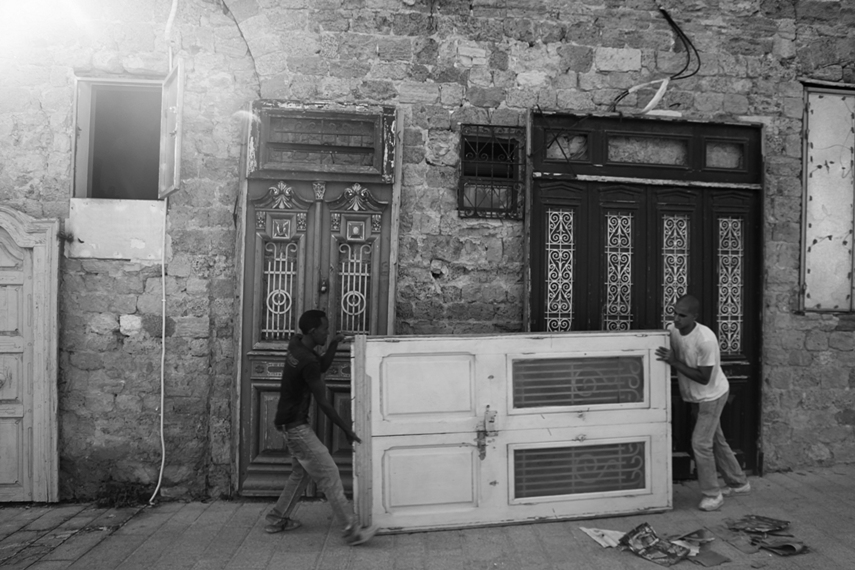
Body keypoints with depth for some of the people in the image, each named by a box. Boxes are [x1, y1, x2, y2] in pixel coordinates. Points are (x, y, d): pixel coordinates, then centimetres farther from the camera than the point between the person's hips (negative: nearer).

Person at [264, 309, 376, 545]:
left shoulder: (297, 343, 1)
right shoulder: (308, 362, -25)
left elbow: (323, 366, 14)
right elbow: (323, 403, -20)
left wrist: (334, 345, -4)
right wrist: (346, 430, -12)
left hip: (290, 422, 10)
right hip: (296, 426, -10)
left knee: (301, 471, 22)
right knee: (329, 475, -8)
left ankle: (277, 519, 32)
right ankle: (351, 530, -5)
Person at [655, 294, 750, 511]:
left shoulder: (705, 340, -31)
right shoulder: (672, 330, -10)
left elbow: (704, 378, -28)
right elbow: (678, 361, 8)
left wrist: (673, 361, -32)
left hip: (712, 395, -8)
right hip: (697, 396, 8)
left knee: (700, 443, -6)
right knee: (716, 440, 20)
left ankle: (712, 495, 10)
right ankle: (739, 483, 38)